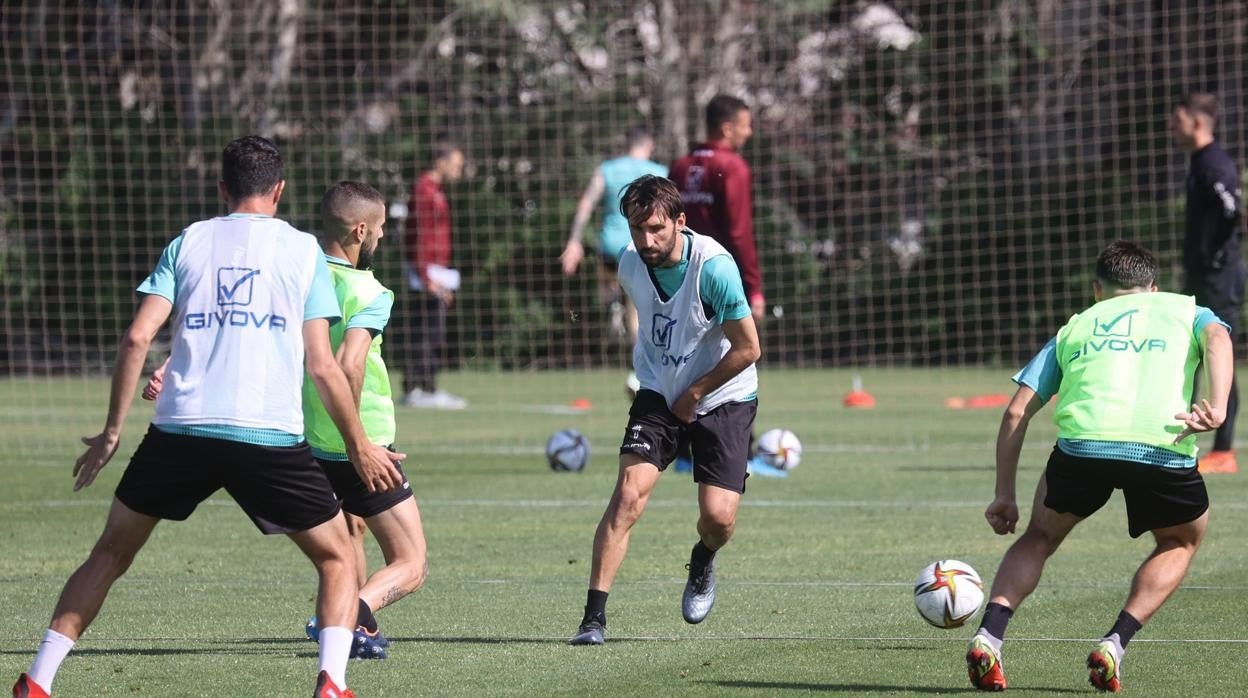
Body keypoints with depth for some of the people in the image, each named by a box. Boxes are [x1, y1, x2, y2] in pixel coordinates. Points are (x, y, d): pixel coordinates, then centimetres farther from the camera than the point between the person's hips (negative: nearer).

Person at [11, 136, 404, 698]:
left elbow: (137, 338, 2)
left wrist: (111, 432, 10)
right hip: (272, 436, -2)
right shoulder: (302, 250, 10)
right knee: (337, 560, 14)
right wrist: (359, 447, 14)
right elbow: (322, 366, 4)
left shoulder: (189, 242, 13)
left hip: (180, 430, 2)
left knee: (111, 554, 18)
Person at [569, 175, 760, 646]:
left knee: (718, 518, -13)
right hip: (658, 395, 3)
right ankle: (593, 618, -16)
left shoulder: (713, 267, -24)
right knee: (628, 494, -17)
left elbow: (747, 348, -17)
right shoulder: (631, 264, -7)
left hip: (722, 399, -3)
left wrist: (694, 394, -10)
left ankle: (702, 563, 26)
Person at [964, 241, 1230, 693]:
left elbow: (1016, 413, 23)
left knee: (1040, 538, 28)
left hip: (1083, 446, 1)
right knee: (1181, 541, 28)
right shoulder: (1186, 310, 29)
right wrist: (1217, 407, -12)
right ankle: (1115, 645, 9)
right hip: (1164, 449, -1)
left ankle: (989, 635, 5)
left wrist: (1004, 496, 28)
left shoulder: (1076, 327, 31)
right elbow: (1217, 338, 2)